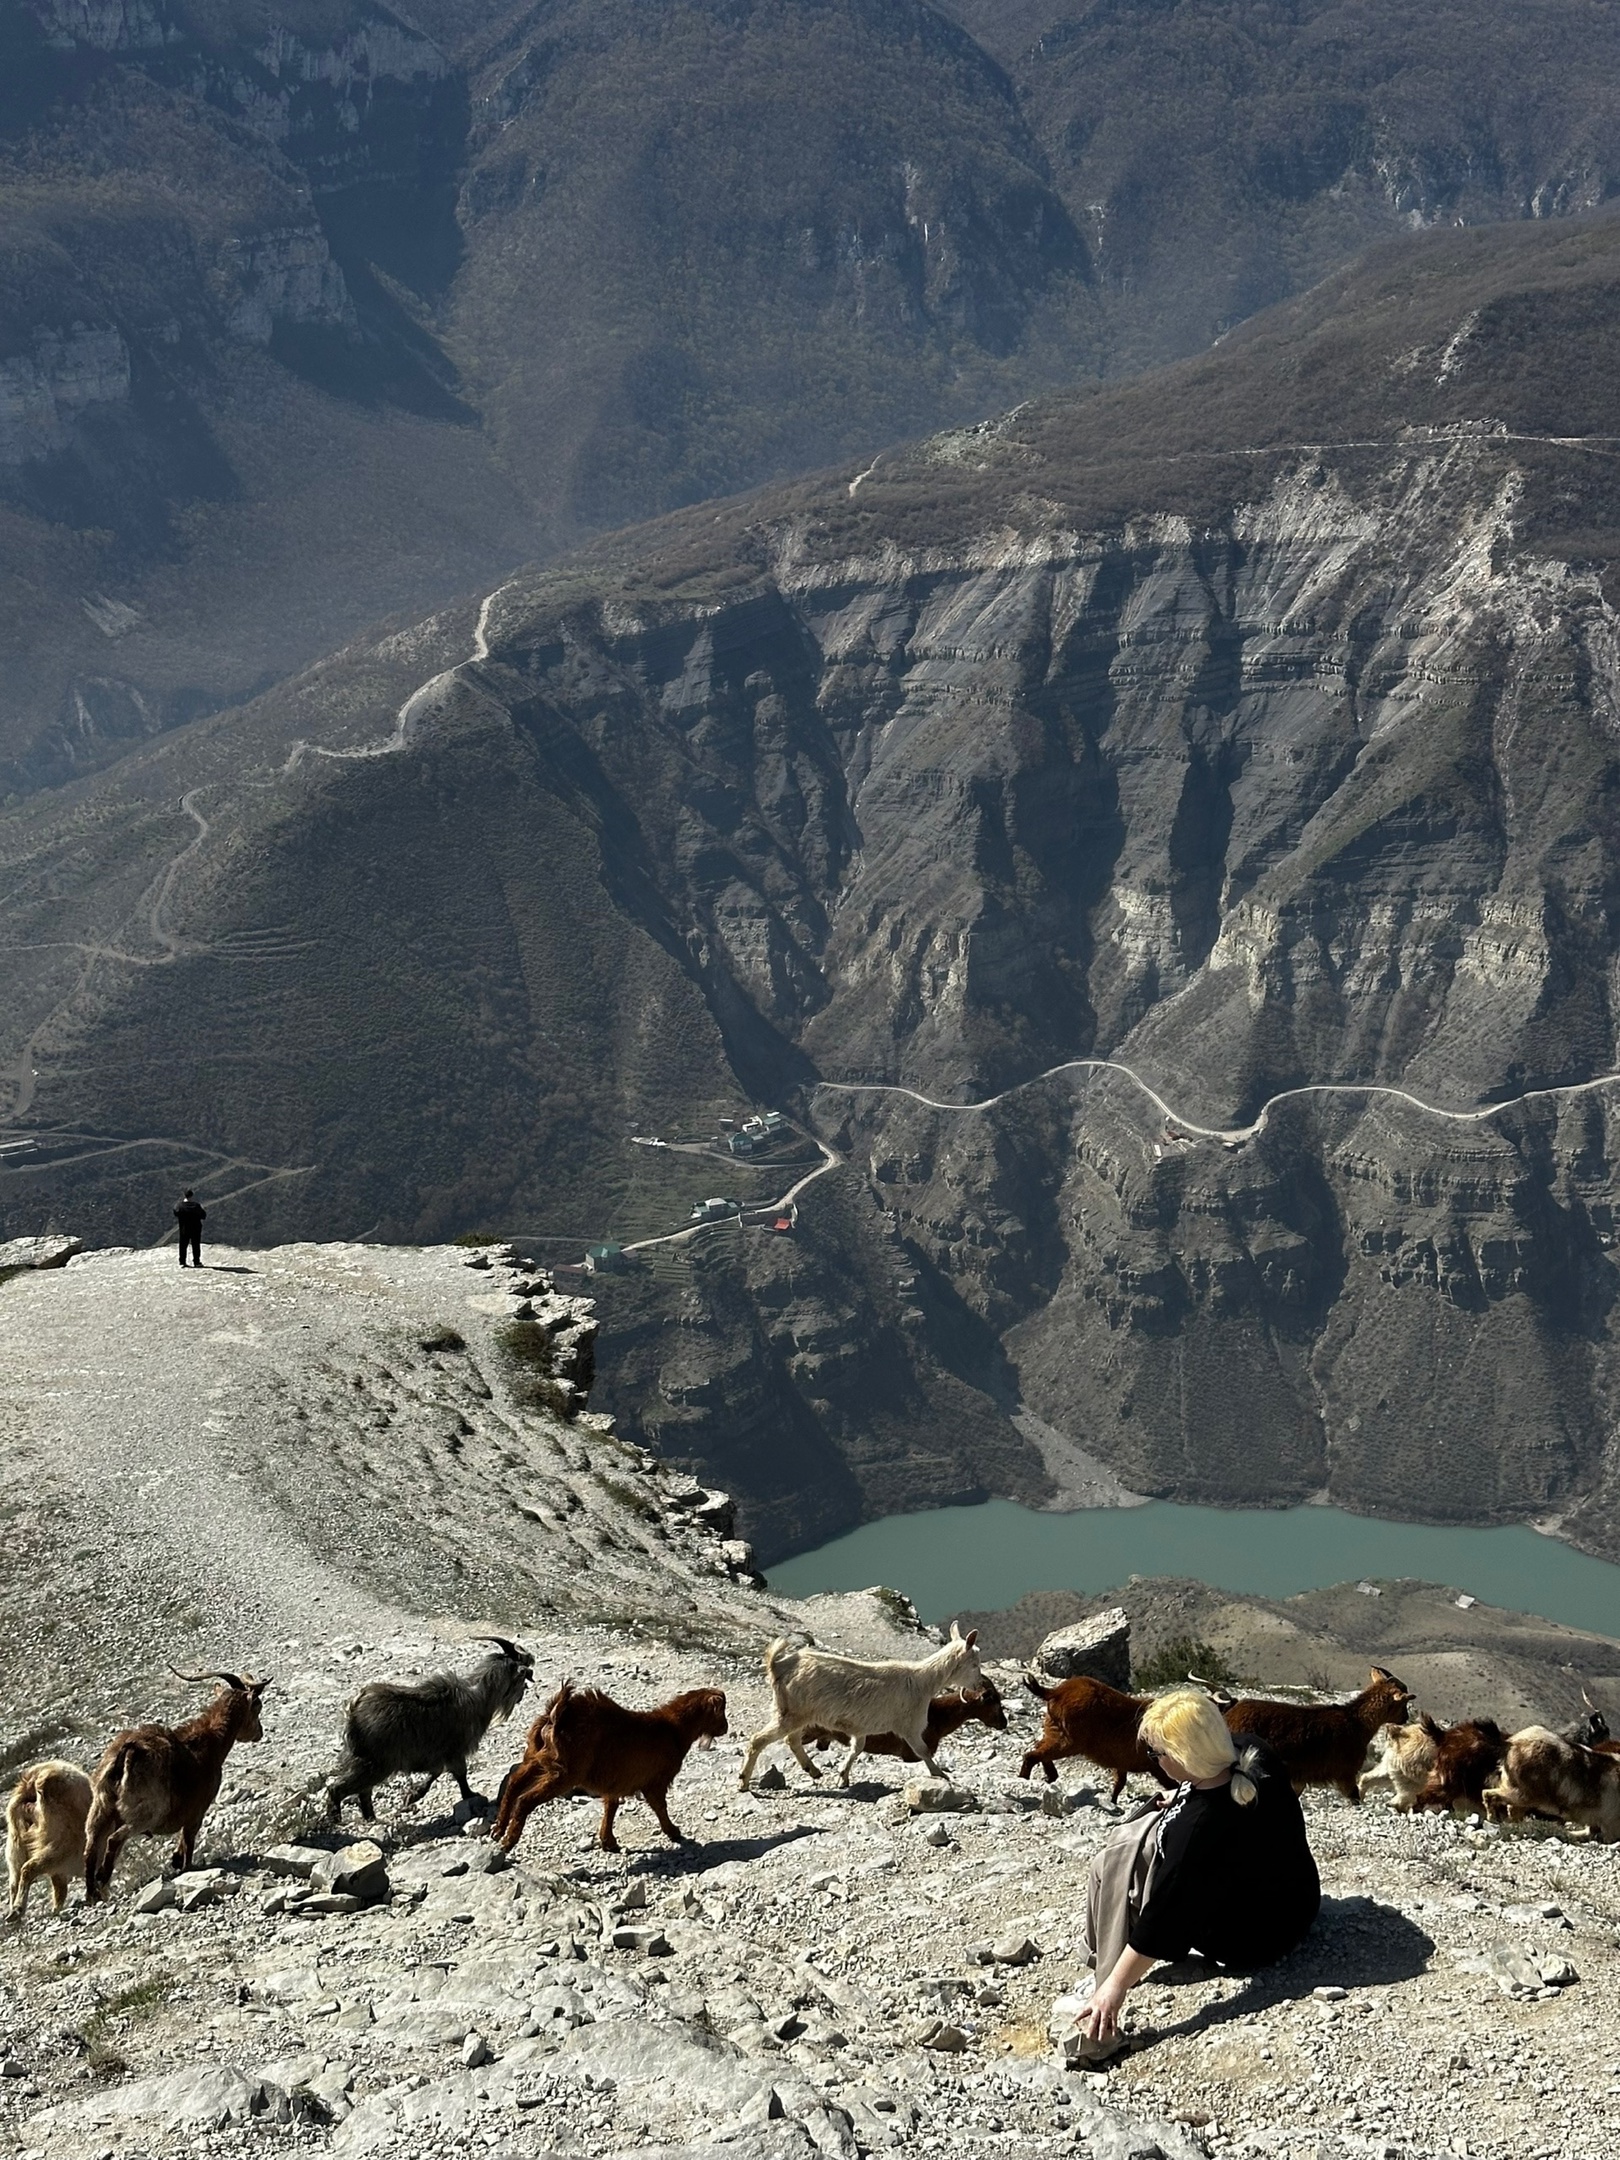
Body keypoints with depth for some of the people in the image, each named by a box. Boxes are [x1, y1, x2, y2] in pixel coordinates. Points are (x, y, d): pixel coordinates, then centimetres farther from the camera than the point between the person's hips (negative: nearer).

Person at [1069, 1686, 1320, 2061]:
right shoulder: (1258, 1759, -15)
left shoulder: (1195, 1828, -35)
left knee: (1114, 1866, -4)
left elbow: (1164, 1917, -29)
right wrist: (1186, 1796, 6)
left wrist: (1116, 1985, -22)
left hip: (1249, 1943, -8)